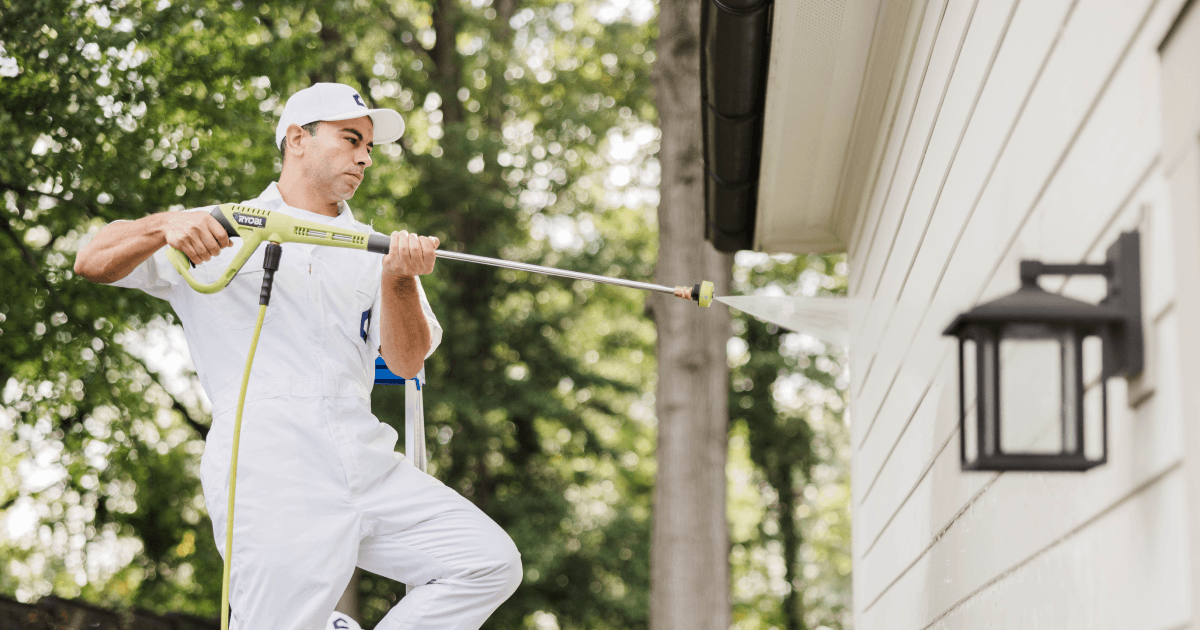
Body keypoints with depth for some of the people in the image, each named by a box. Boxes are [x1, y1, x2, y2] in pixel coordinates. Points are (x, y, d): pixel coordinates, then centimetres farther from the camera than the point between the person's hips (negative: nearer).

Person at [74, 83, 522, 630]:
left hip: (368, 464, 5)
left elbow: (406, 362, 7)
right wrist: (163, 227, -16)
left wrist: (397, 280, -13)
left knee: (490, 563, -9)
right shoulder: (220, 232, 12)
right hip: (269, 476, -4)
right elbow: (93, 264, 4)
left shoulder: (374, 250, 21)